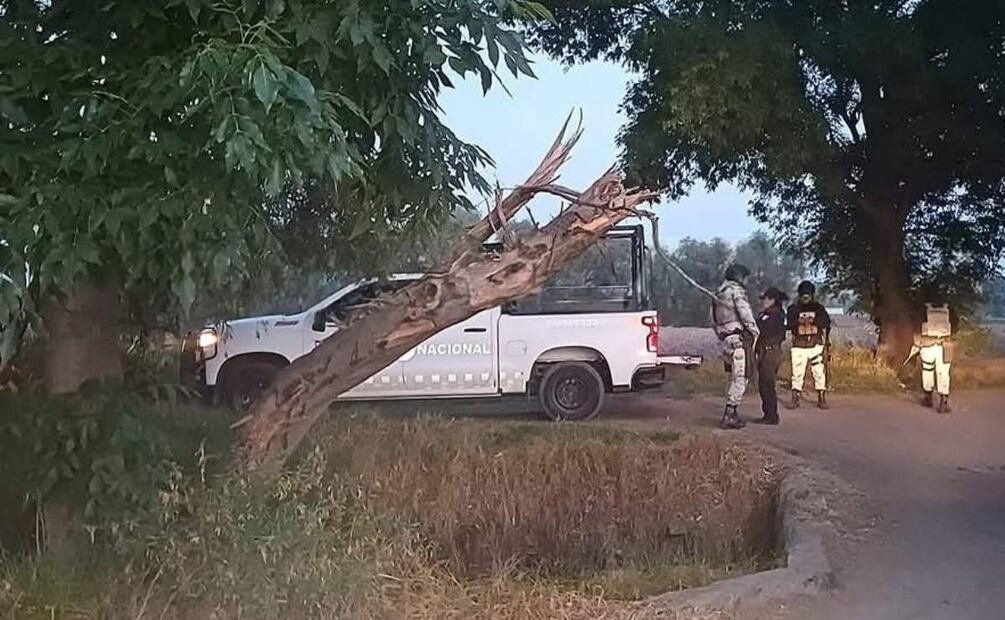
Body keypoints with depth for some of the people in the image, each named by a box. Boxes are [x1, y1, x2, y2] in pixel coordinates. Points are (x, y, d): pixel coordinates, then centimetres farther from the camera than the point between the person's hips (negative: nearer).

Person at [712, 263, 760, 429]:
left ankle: (733, 415, 18)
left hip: (726, 340, 9)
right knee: (740, 379, -8)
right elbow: (746, 314, -16)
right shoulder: (737, 291, -7)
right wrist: (755, 333, -7)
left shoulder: (718, 294, 20)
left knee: (734, 379, 17)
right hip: (739, 340, -9)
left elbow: (714, 321, 22)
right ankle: (729, 417, -11)